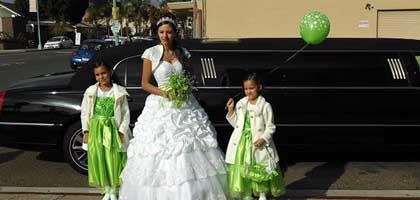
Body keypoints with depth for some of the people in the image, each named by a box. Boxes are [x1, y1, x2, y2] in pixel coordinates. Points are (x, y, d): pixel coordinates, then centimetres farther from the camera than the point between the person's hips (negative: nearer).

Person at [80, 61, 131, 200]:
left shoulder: (119, 92, -1)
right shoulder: (91, 92, 4)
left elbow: (126, 113, -1)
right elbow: (84, 113, 6)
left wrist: (122, 130, -9)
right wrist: (86, 130, -2)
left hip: (113, 129, -2)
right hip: (95, 129, 2)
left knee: (114, 160, 0)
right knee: (98, 160, 4)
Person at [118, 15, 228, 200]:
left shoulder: (182, 52, 8)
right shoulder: (151, 53, -3)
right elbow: (145, 84, -1)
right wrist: (164, 93, -16)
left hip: (185, 105, 3)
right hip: (161, 107, -3)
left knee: (191, 149, 1)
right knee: (160, 152, -3)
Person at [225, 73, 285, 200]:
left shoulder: (265, 106, -7)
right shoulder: (240, 104, 5)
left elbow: (270, 127, -6)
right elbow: (236, 124, 10)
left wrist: (264, 139, -20)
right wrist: (231, 111, -1)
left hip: (258, 143, -3)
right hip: (242, 142, 4)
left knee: (260, 170, 5)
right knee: (242, 169, 8)